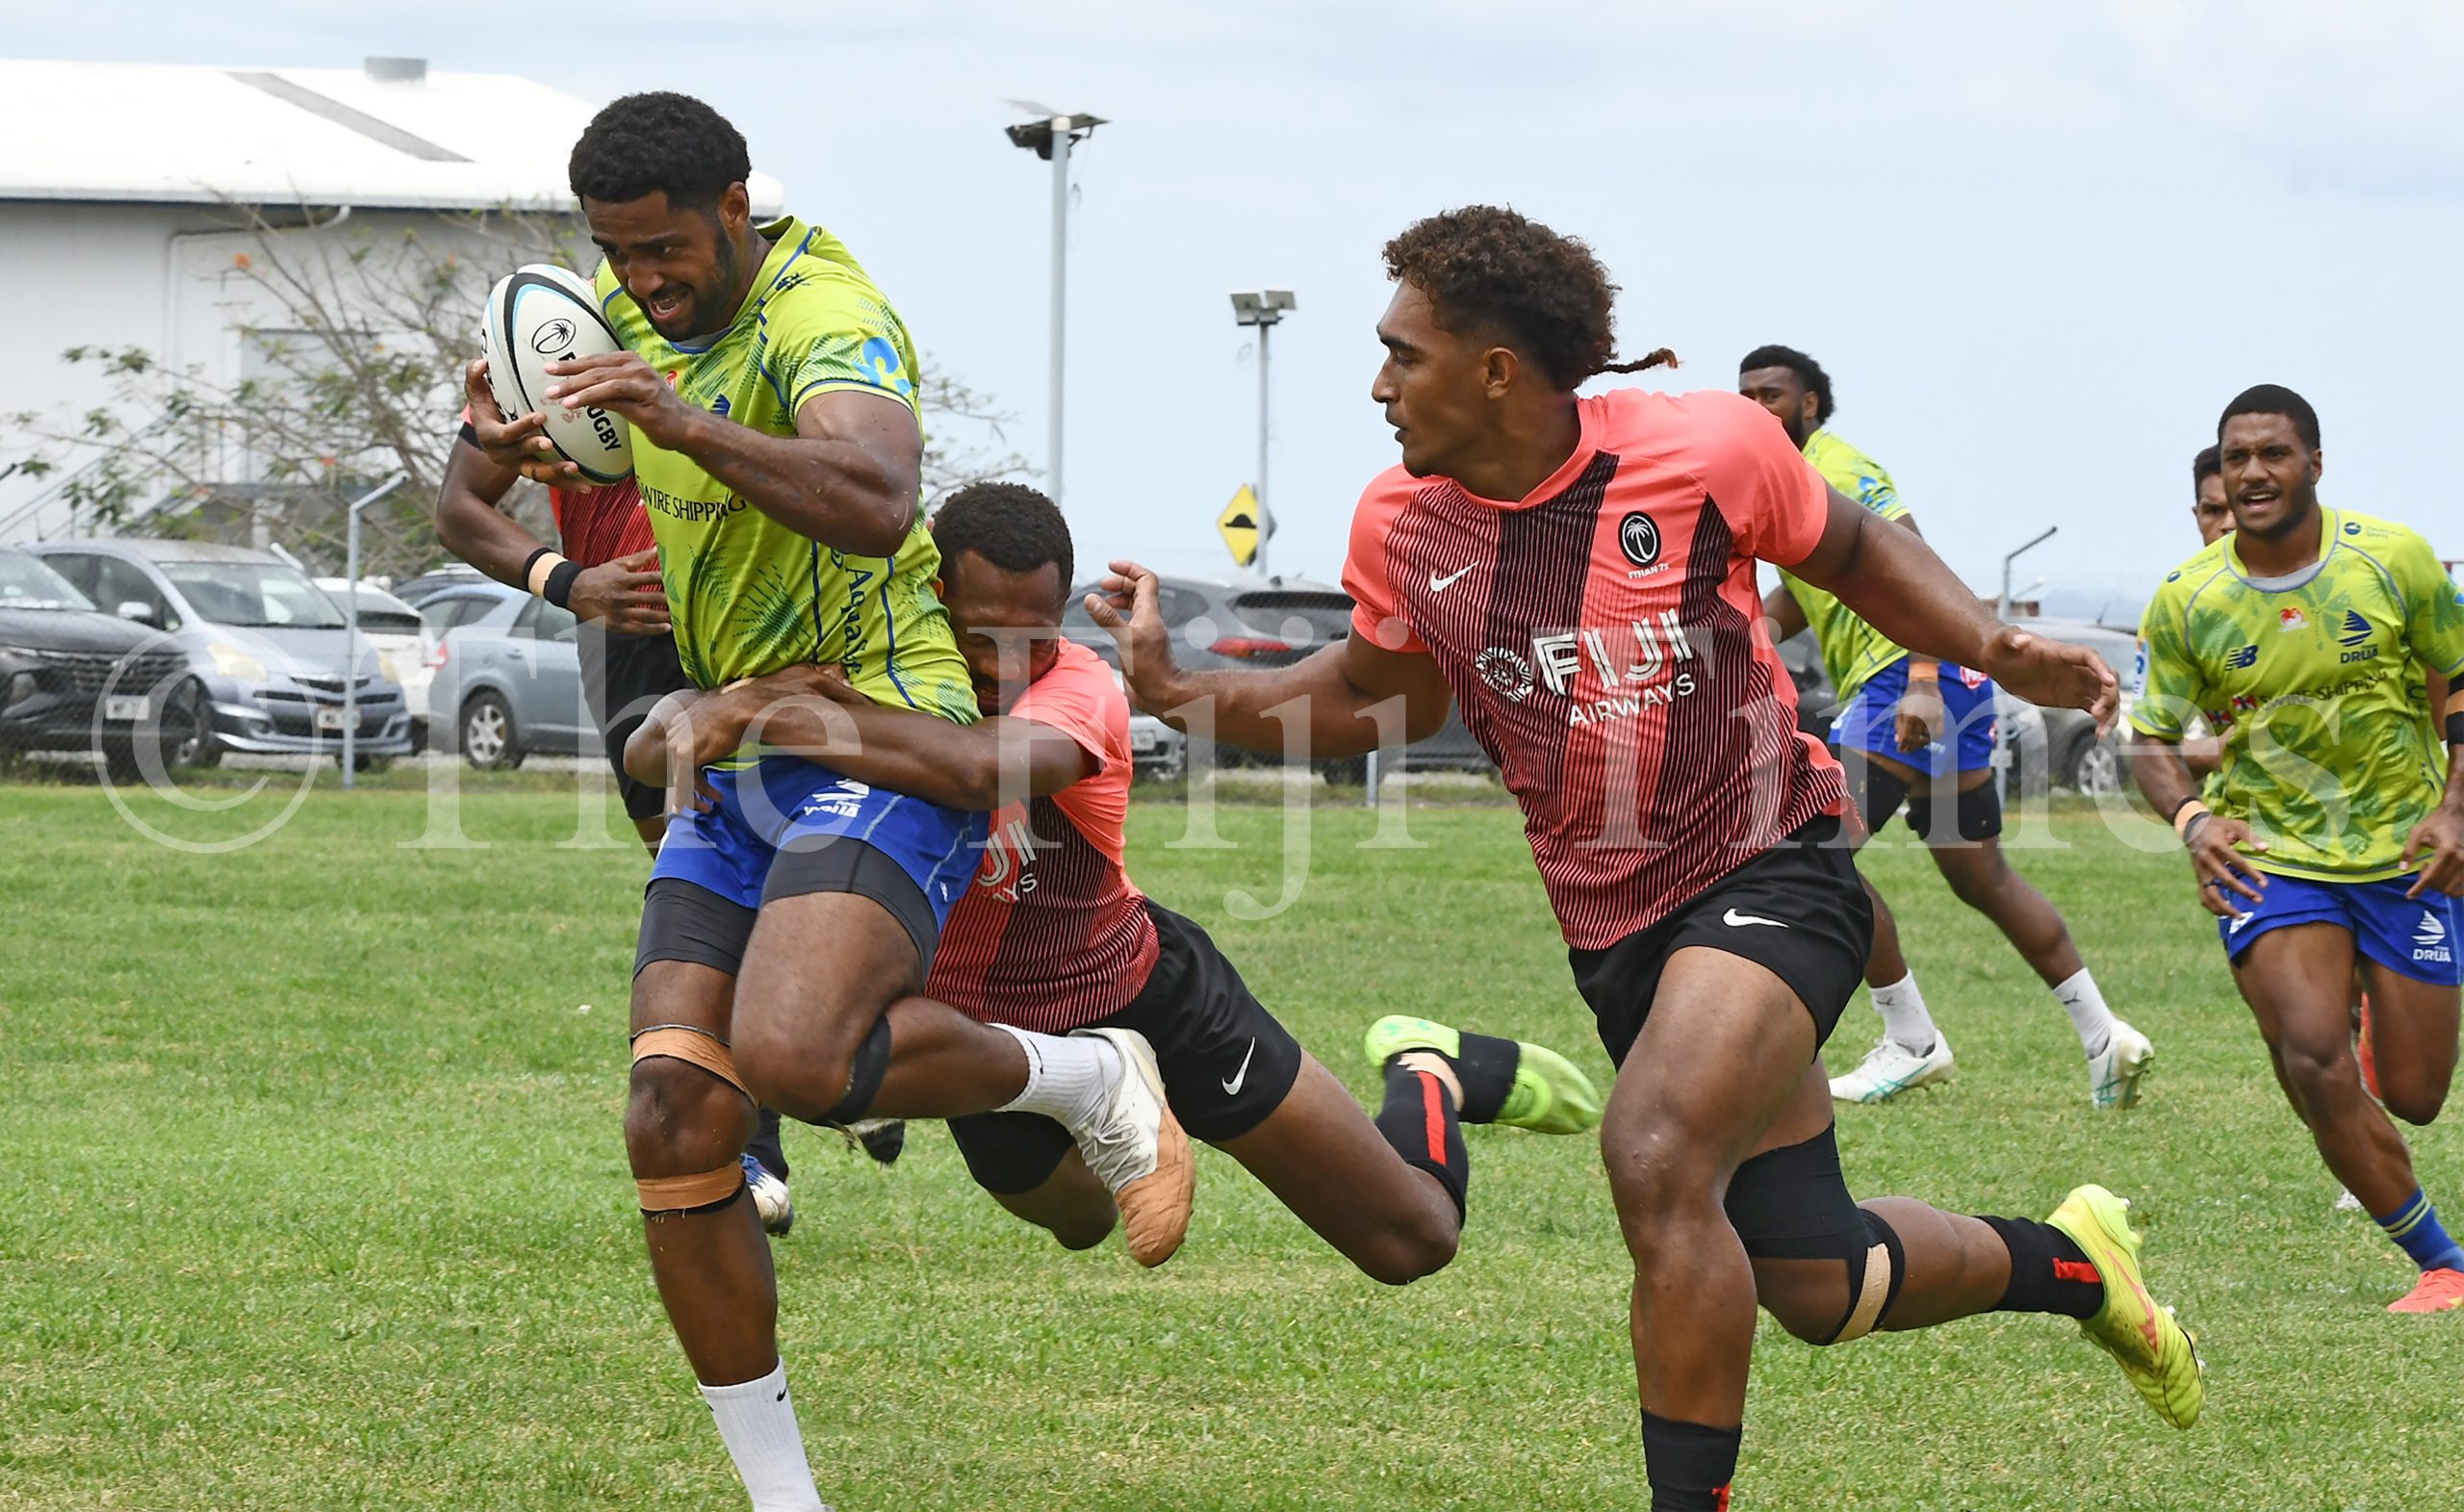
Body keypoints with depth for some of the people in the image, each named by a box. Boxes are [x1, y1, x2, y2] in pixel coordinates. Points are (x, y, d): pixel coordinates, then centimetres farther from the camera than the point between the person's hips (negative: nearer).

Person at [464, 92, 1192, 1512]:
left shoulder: (827, 316, -18)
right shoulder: (638, 315, 8)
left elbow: (876, 502, -38)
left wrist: (689, 425, -49)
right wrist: (504, 447, -1)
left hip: (885, 744, -8)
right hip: (732, 764, 8)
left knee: (792, 1052, -31)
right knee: (674, 1120, -6)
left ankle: (1093, 1077, -3)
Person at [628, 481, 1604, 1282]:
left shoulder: (1080, 691, -31)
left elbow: (989, 768, -56)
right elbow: (652, 752, -27)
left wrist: (837, 726, -58)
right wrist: (724, 711, -48)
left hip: (1146, 989, -3)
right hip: (988, 1035, 3)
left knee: (1414, 1242, 2)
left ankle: (1432, 1077, 33)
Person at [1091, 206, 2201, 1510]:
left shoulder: (1703, 448, -14)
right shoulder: (1399, 526, -4)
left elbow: (1854, 551, 5)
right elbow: (1379, 695, 16)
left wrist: (1995, 649, -10)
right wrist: (1176, 692, 4)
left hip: (1767, 875, -5)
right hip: (1612, 925, 5)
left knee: (1654, 1157, -31)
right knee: (1820, 1291, 9)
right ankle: (2067, 1260, 40)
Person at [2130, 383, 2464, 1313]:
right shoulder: (2184, 603, -9)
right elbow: (2152, 738, 0)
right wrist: (2190, 818, -20)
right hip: (2267, 854, 0)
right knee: (2312, 1064, -20)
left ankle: (2386, 1008, 45)